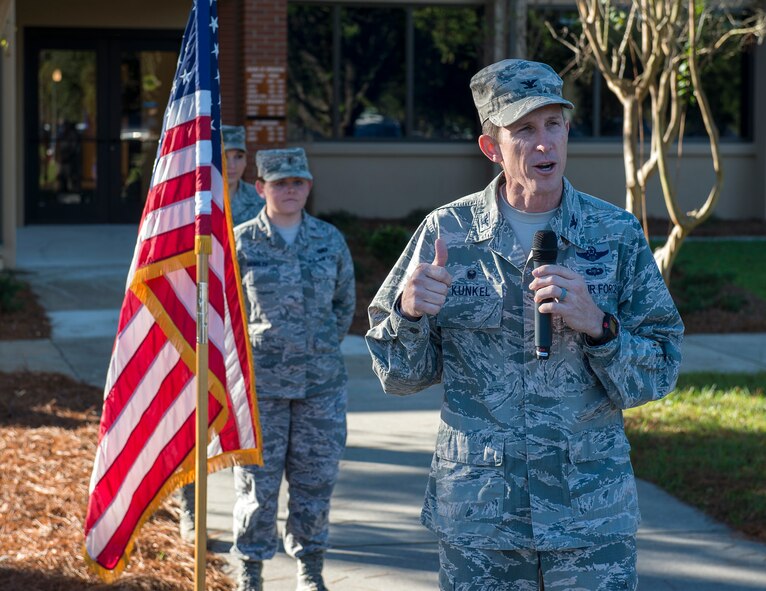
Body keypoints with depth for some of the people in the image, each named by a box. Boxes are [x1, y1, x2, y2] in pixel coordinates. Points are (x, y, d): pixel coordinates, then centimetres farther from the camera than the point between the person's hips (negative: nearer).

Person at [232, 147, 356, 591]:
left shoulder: (330, 240, 5)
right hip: (260, 383, -2)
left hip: (322, 384, 2)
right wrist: (244, 355, 3)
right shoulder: (241, 242, -3)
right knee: (258, 480, 1)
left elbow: (345, 302, 16)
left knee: (316, 478, 7)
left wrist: (325, 349, 11)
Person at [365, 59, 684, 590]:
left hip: (592, 514, 0)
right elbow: (399, 376, 5)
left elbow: (658, 375, 0)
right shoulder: (447, 232, 0)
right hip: (476, 514, 0)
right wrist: (408, 312, -15)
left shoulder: (617, 235, -1)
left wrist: (597, 324, -18)